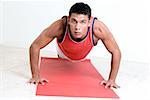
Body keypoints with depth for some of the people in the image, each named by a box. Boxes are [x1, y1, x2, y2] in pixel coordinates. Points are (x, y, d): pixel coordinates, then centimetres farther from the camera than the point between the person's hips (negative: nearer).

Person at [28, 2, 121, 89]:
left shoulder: (98, 28, -44)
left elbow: (116, 52, -28)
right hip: (63, 55, -1)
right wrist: (36, 76, -34)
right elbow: (35, 46, -34)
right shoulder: (60, 27, -45)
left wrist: (111, 80, -27)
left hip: (83, 58, 1)